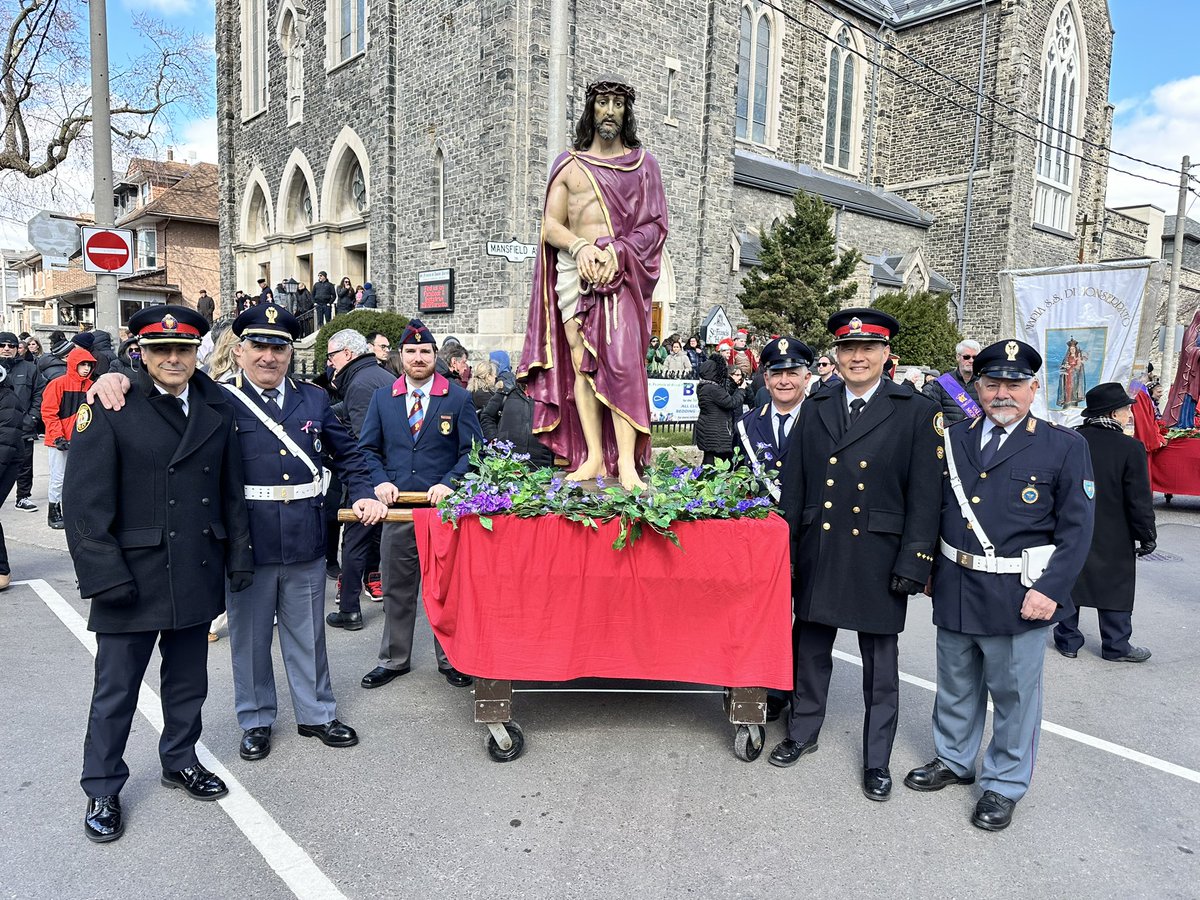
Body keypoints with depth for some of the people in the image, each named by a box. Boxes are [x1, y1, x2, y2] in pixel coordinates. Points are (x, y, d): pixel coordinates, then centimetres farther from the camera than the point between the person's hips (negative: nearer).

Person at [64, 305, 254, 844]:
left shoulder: (217, 410, 5)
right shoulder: (111, 411, -8)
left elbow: (231, 491, 8)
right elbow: (84, 500, -11)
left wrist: (238, 556, 5)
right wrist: (105, 574, -16)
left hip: (196, 573, 4)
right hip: (132, 575, -3)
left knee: (188, 680, 18)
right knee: (116, 689, 10)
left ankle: (180, 760, 39)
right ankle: (102, 789, 28)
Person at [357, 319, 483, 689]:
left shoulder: (458, 399, 1)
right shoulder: (382, 398, 9)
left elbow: (473, 451, -1)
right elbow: (367, 448, 9)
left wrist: (449, 483, -15)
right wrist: (379, 481, -8)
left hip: (444, 508, -2)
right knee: (397, 589, 12)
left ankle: (450, 660, 21)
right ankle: (394, 659, 26)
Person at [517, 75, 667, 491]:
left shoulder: (642, 163, 16)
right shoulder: (568, 164, 18)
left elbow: (655, 224, 5)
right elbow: (551, 225, 8)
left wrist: (616, 251, -11)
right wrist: (580, 246, -13)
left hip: (622, 270, -2)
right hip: (573, 268, 2)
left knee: (621, 361, -16)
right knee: (581, 362, -5)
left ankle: (626, 464, -19)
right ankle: (593, 458, -4)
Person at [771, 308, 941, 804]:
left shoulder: (916, 411, -3)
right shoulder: (814, 410, 6)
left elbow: (924, 496, -6)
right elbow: (793, 487, 7)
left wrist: (913, 561, -11)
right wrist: (787, 551, 4)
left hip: (878, 557, -3)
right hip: (818, 553, 3)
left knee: (880, 662, 10)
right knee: (810, 647, 15)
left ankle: (877, 759, 26)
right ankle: (802, 731, 35)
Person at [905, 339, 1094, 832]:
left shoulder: (1064, 446, -6)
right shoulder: (953, 438, 4)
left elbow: (1076, 528, -8)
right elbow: (931, 506, 9)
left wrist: (1051, 589, -15)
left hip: (1019, 596, -4)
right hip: (955, 588, 4)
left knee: (1014, 693, 10)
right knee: (956, 684, 20)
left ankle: (1004, 784, 30)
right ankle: (953, 760, 41)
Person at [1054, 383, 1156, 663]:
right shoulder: (1130, 448, -15)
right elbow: (1139, 500, -12)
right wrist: (1147, 536, 0)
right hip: (1113, 539, -3)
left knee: (1068, 585, 13)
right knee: (1115, 588, 11)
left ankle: (1068, 640, 22)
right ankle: (1116, 646, 22)